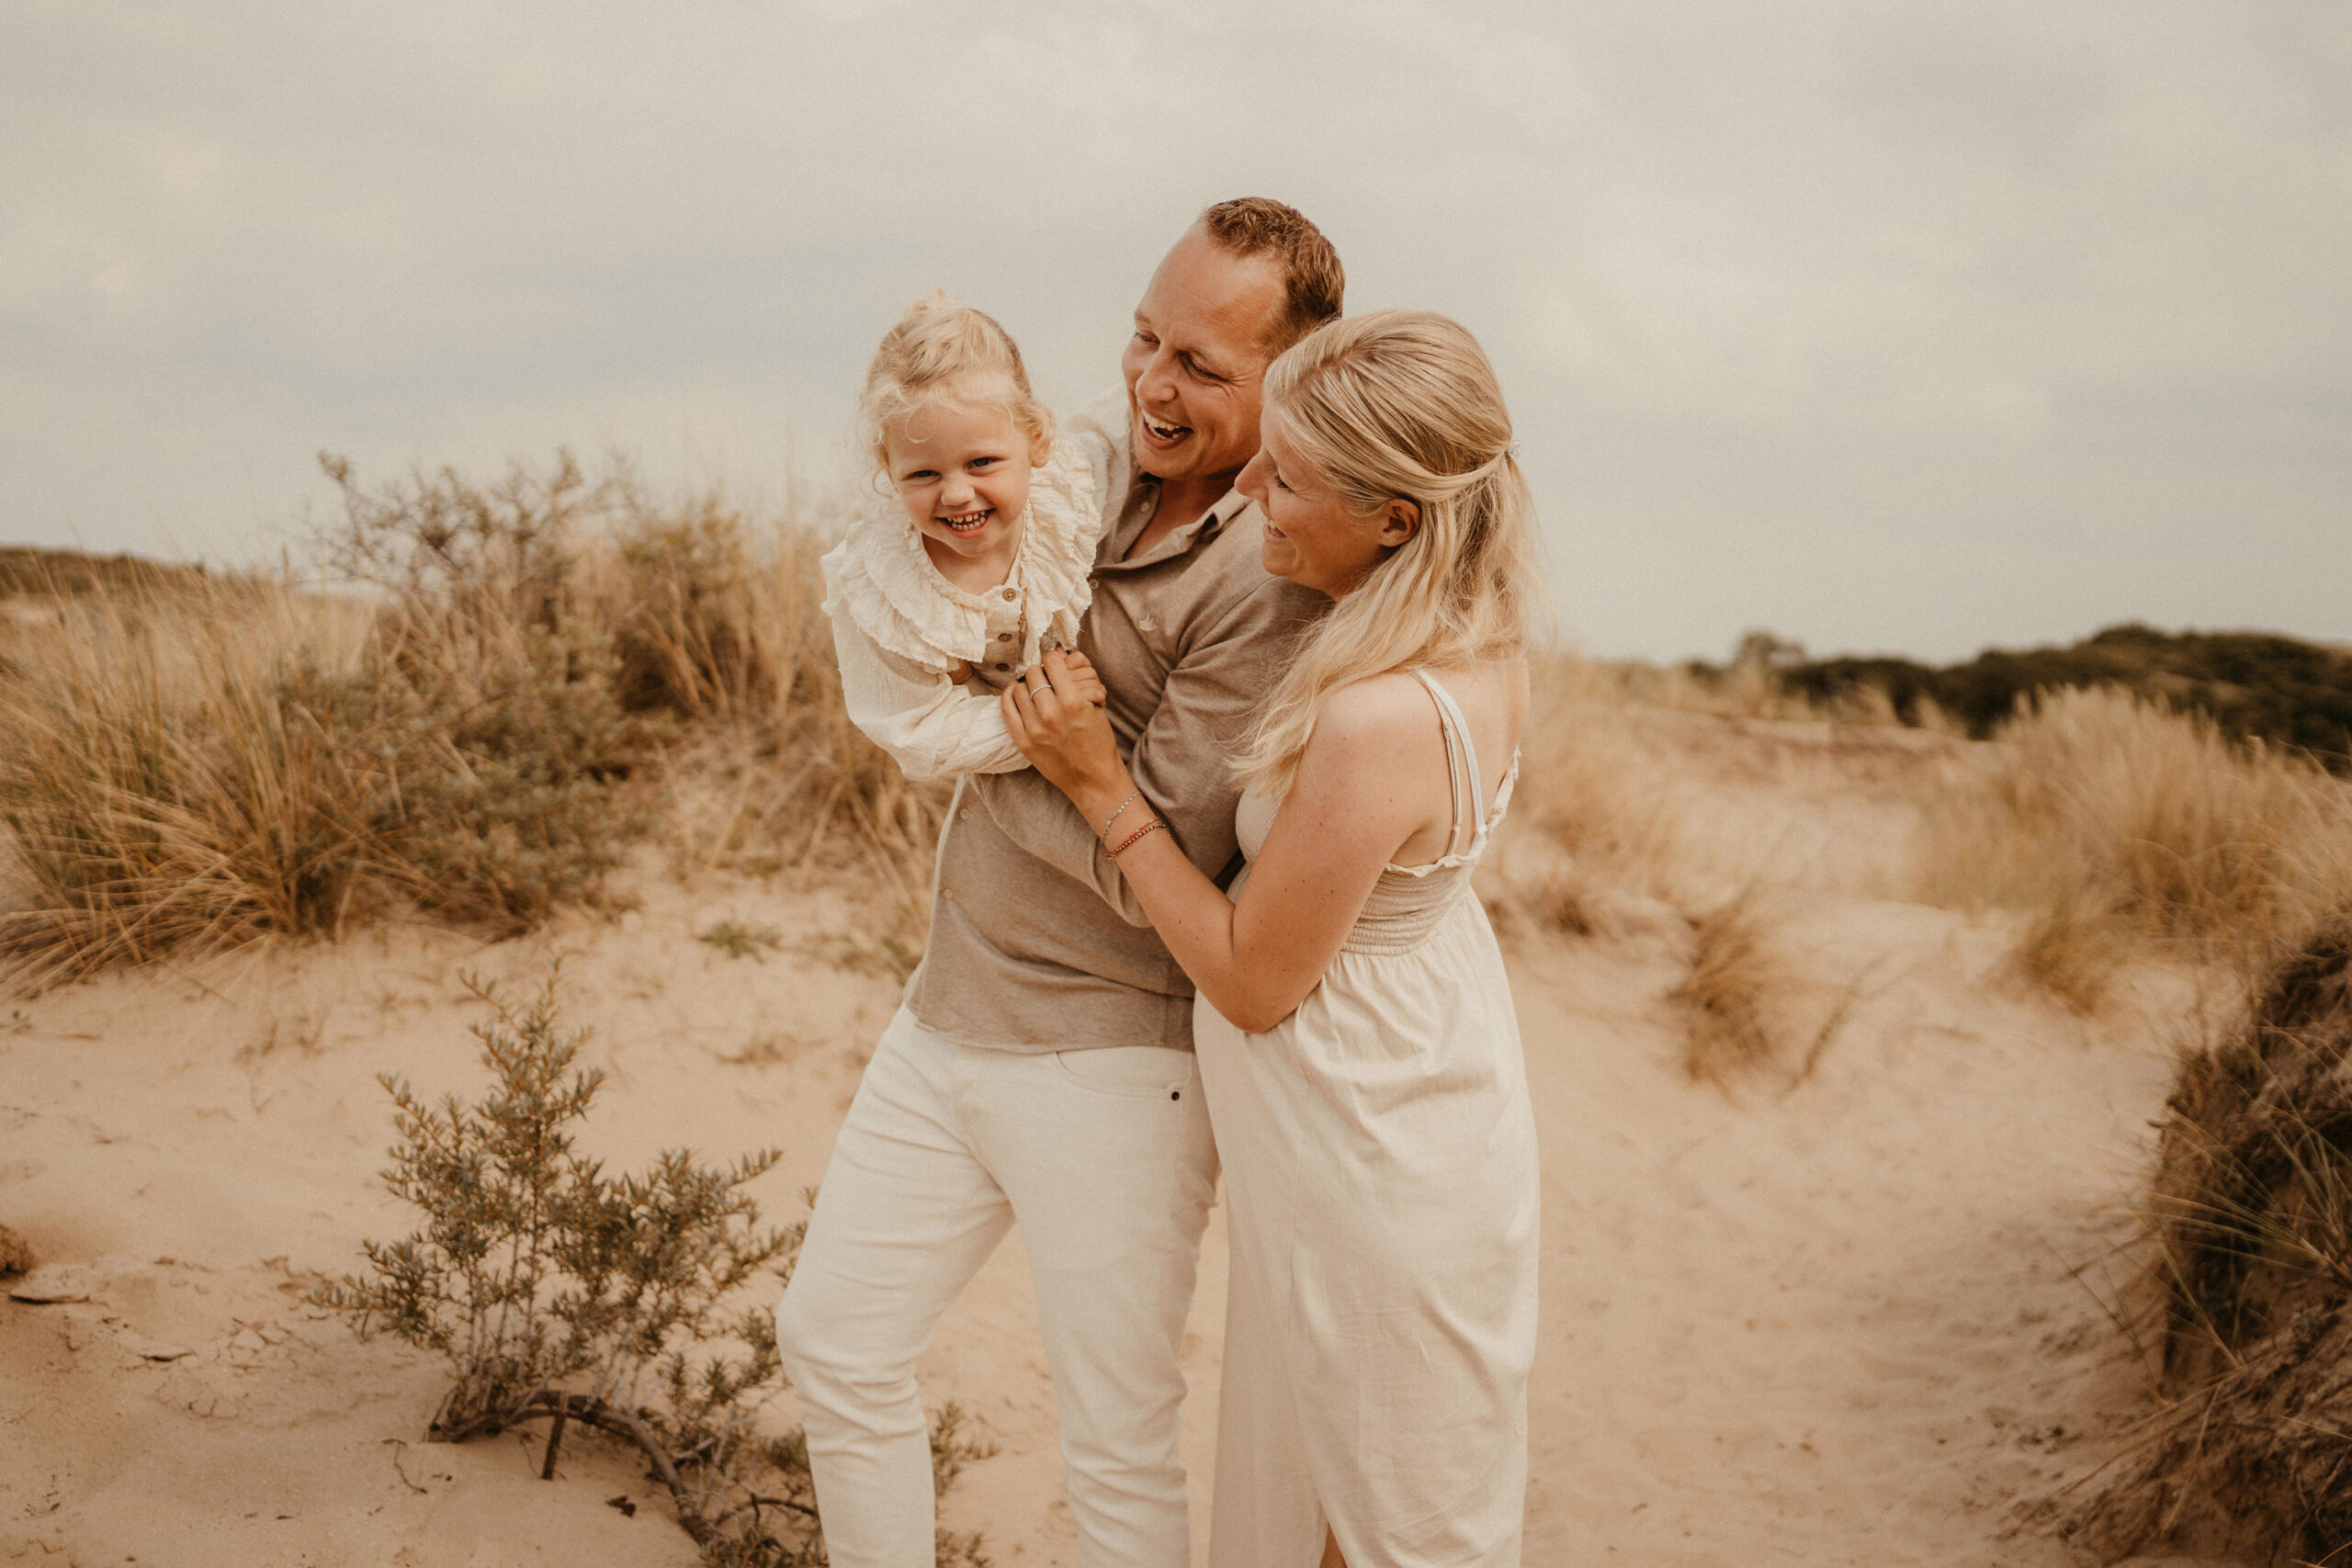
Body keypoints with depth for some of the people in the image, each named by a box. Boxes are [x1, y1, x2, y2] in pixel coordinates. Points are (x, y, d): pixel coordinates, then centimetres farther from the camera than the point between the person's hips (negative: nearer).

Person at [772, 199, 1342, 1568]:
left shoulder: (1272, 578, -22)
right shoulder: (1094, 455, 1)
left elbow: (1154, 864, -23)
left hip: (1110, 1058, -8)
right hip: (948, 1014, 8)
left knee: (1119, 1451, 7)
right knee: (835, 1342, 19)